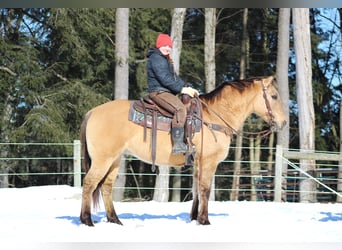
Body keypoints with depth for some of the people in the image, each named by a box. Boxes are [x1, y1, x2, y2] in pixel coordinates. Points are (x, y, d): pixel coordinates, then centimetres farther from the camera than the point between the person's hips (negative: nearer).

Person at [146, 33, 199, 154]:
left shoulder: (166, 60, 25)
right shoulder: (156, 58, -9)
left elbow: (175, 77, 25)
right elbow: (164, 78, -18)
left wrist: (186, 88, 10)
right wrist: (181, 89, -18)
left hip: (167, 92, 11)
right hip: (158, 92, -11)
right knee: (180, 109, -30)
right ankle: (178, 144, -39)